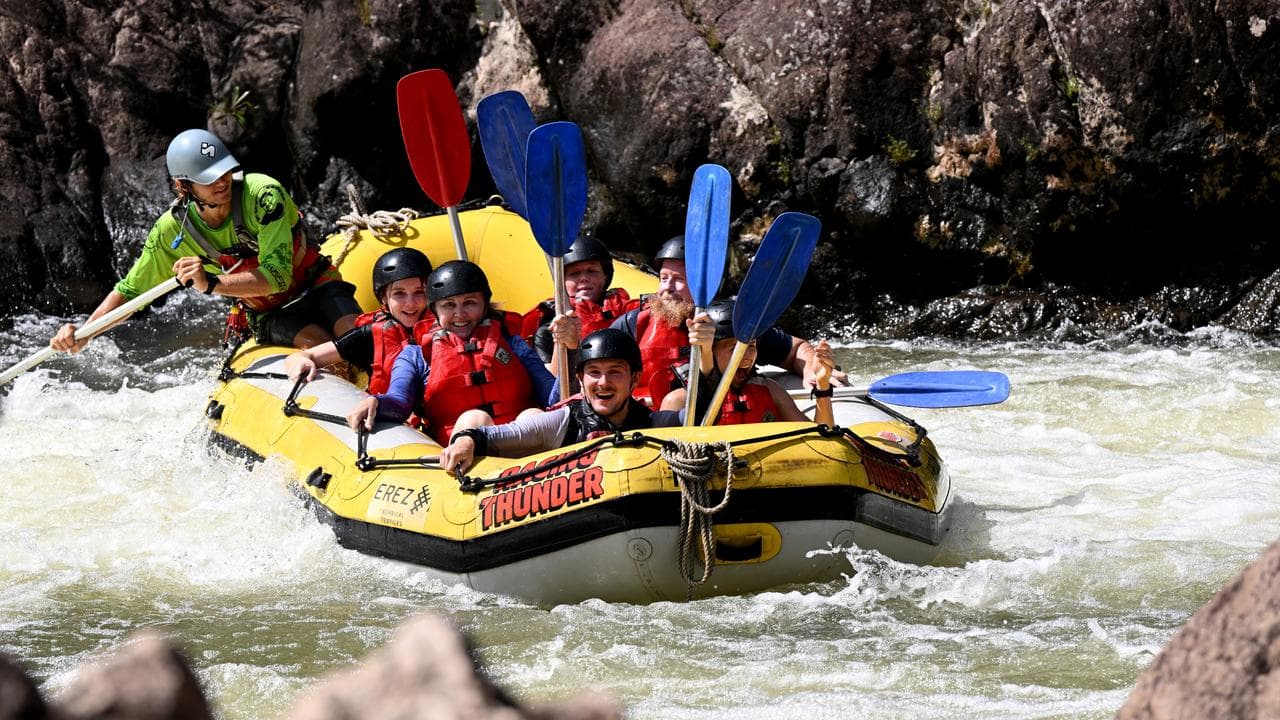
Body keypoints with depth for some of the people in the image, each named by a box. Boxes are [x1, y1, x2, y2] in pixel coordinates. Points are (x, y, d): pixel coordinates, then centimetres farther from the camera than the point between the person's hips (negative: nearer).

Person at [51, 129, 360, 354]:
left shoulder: (262, 193, -25)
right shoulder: (173, 231, -14)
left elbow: (277, 276, -31)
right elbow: (129, 291, -3)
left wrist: (212, 285, -43)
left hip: (317, 285, -1)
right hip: (269, 316, 1)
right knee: (317, 343, -32)